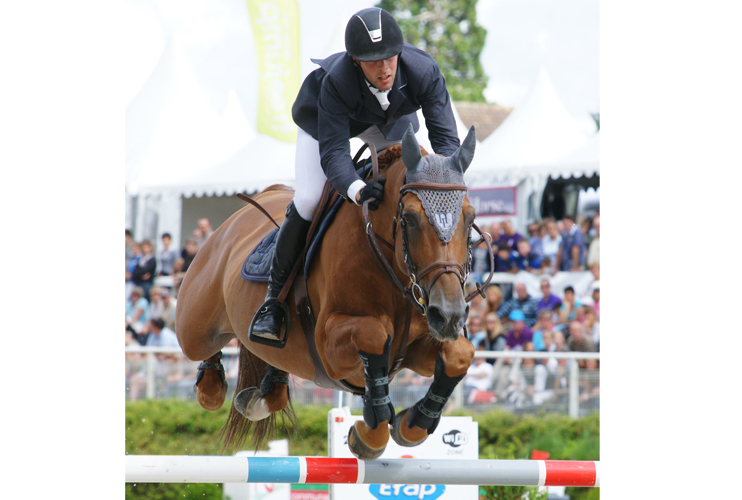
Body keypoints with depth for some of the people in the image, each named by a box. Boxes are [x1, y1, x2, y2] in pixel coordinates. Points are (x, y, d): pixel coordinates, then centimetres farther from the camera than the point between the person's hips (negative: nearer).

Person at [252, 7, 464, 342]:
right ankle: (275, 295, 0)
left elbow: (446, 137, -35)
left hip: (392, 117, 3)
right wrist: (357, 190, -64)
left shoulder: (424, 71, -38)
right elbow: (333, 151, -44)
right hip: (322, 115, -3)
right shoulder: (335, 82, -43)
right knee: (308, 200, -16)